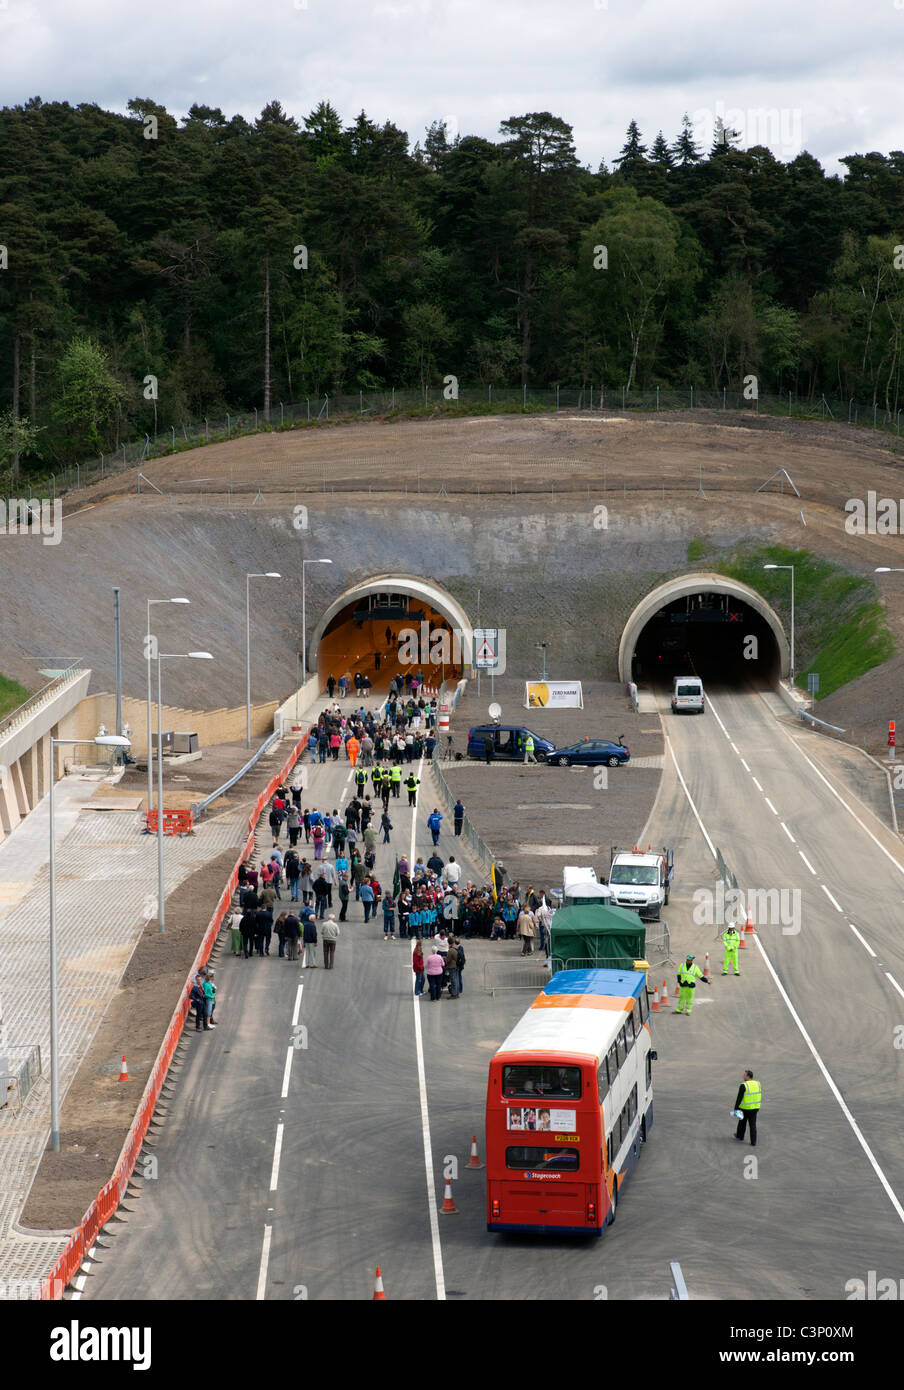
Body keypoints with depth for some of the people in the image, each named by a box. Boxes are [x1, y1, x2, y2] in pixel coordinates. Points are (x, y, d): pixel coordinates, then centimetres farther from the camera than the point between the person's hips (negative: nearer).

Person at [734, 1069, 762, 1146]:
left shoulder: (743, 1086, -19)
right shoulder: (757, 1084, 0)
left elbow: (739, 1098, -17)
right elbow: (760, 1097, 9)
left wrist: (736, 1108, -11)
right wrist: (758, 1108, 20)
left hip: (745, 1108, -4)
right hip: (755, 1108, 4)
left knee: (742, 1122, 19)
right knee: (753, 1125, 8)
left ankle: (740, 1136, 40)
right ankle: (753, 1143, 7)